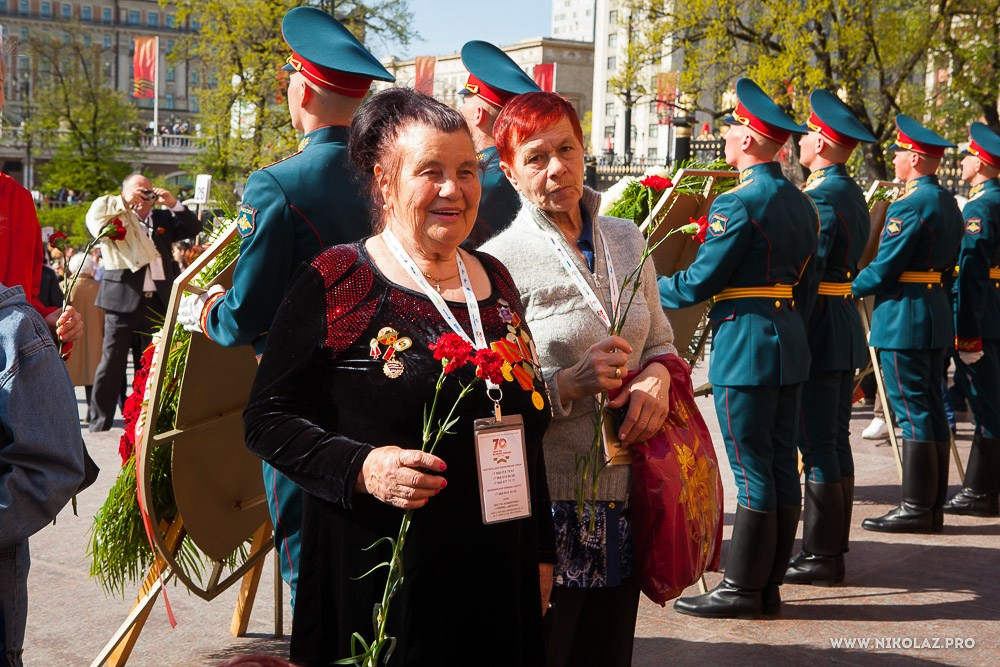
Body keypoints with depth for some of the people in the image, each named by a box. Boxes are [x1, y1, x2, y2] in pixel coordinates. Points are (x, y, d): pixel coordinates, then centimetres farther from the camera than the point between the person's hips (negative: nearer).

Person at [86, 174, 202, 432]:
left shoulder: (163, 218, 15)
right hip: (123, 300, -4)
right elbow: (95, 221, -14)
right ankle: (99, 425, 2)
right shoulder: (116, 217, 4)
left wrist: (174, 204, -3)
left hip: (157, 301, 4)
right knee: (112, 363, -3)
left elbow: (194, 228, 8)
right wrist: (124, 202, -16)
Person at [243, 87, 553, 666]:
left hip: (499, 576, 6)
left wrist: (541, 553, 17)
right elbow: (268, 418, -7)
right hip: (377, 585, -5)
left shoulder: (495, 281, 9)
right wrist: (359, 468, -23)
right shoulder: (335, 285, -9)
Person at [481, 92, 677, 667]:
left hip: (625, 497, 5)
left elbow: (660, 343, 17)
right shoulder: (499, 261, -10)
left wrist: (657, 376, -5)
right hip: (547, 504, -5)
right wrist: (569, 383, -24)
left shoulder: (626, 240, 8)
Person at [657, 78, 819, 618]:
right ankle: (770, 585, 18)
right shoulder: (802, 203, 12)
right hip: (790, 345, 9)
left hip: (745, 345, -8)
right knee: (782, 465, 10)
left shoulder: (738, 203, -14)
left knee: (752, 470, -3)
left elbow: (700, 281, -13)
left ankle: (742, 589, 5)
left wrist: (651, 290, 3)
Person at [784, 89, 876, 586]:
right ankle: (833, 546, 23)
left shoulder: (820, 198, -16)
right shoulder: (852, 194, 14)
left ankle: (819, 558, 2)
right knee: (835, 443, 14)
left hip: (818, 330, -10)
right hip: (847, 328, 10)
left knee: (817, 448, -4)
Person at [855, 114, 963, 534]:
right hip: (937, 313, 10)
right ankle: (933, 506, 18)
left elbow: (884, 268, -17)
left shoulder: (910, 204, -17)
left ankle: (915, 509, 0)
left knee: (912, 413, -5)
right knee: (931, 410, 12)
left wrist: (850, 289, -2)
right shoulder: (947, 201, 13)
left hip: (904, 316, -10)